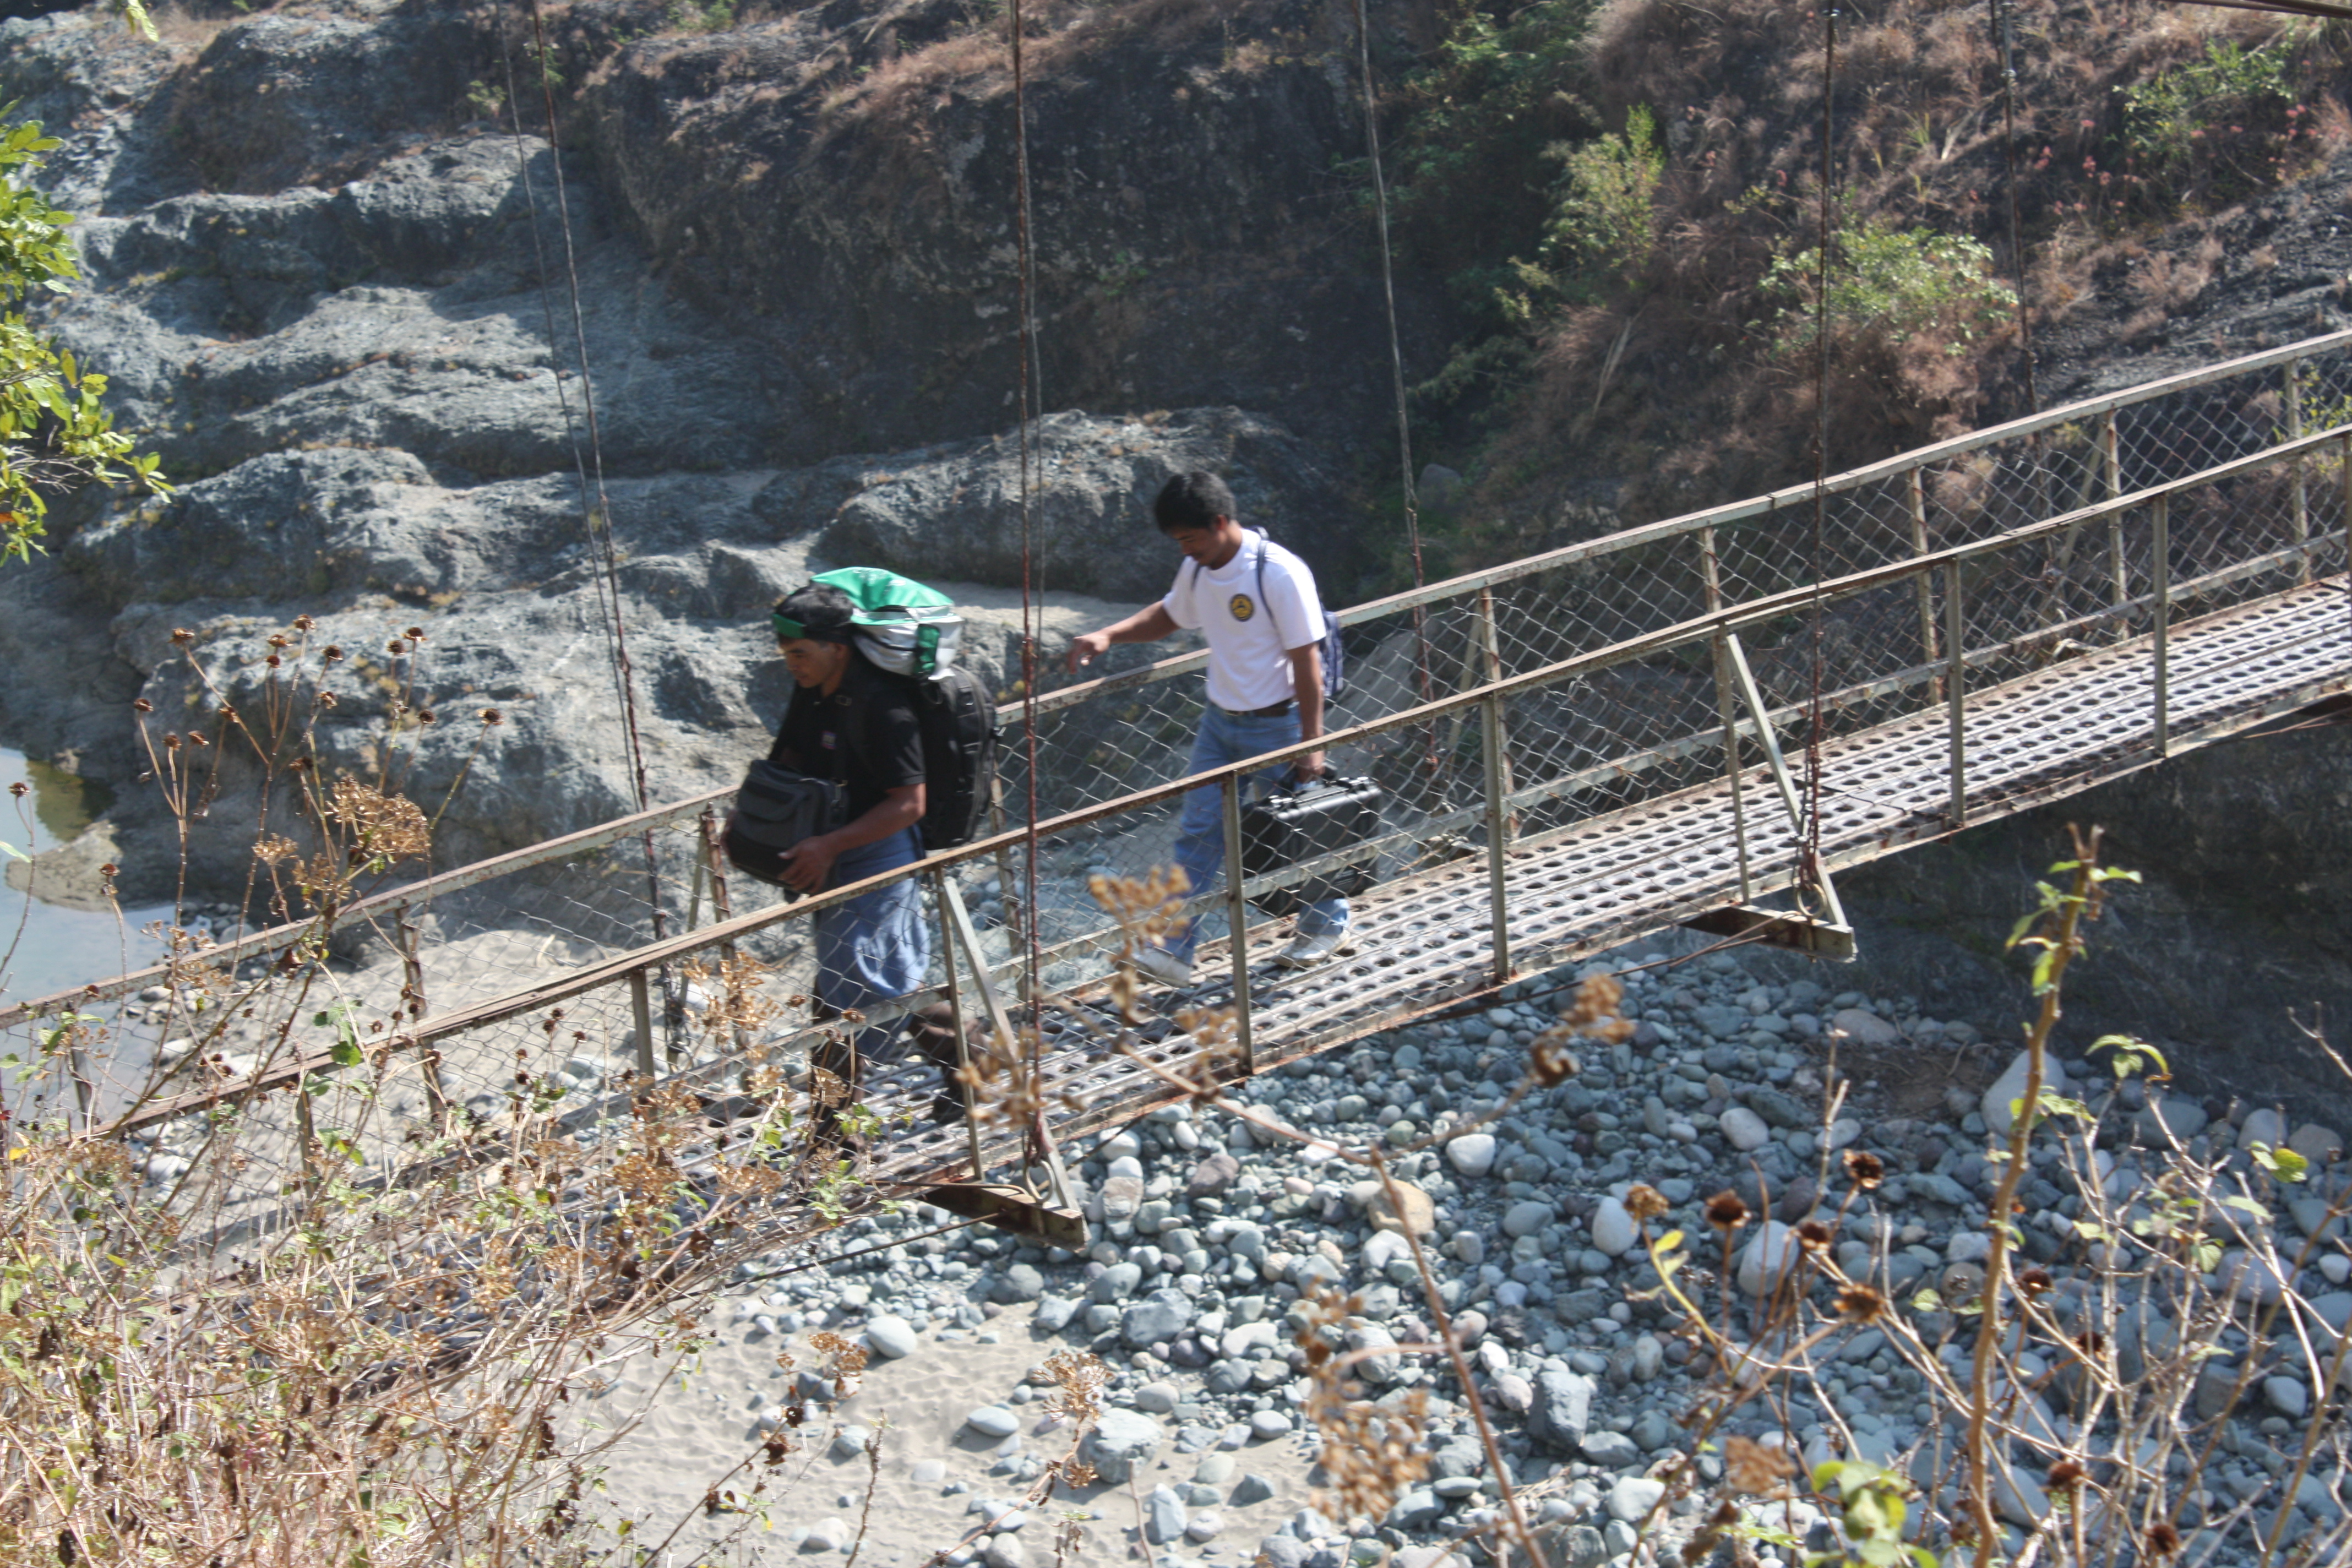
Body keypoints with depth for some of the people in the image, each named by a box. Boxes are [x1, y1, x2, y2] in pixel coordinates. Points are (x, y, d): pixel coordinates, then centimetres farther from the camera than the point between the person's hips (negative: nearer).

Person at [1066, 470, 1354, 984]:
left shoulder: (1280, 573, -22)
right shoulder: (1197, 570, 0)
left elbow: (1307, 661, -19)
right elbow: (1169, 616, 21)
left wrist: (1311, 743, -17)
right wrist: (1109, 635, 4)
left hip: (1276, 724, -7)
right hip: (1220, 720, 7)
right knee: (1198, 830, 2)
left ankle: (1327, 926, 32)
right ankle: (1175, 950, 5)